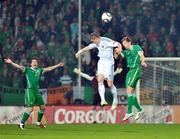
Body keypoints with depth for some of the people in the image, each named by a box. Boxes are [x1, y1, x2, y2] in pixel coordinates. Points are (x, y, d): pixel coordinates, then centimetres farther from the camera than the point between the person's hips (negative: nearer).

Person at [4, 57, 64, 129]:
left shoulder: (39, 70, 14)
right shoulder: (27, 69, 1)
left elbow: (48, 69, 22)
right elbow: (19, 67, -11)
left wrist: (58, 65, 24)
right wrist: (11, 63, -26)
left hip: (37, 91, 6)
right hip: (30, 90, -6)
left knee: (42, 107, 11)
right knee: (30, 108, -16)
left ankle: (39, 122, 31)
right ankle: (21, 123, -9)